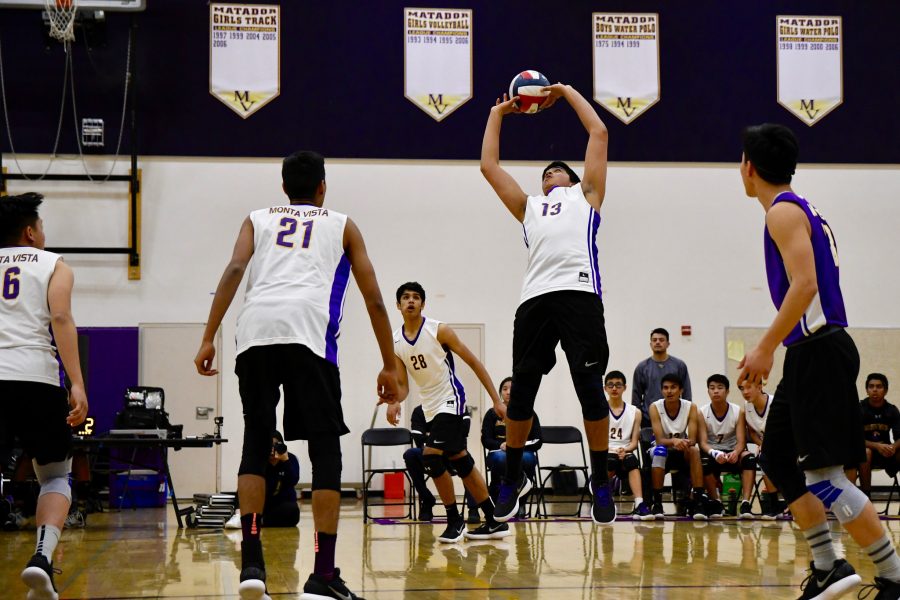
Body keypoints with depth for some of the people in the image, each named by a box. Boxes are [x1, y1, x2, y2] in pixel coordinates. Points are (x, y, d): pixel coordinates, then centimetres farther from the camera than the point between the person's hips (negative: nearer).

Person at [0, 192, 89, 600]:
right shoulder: (53, 265, 14)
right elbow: (61, 319, -2)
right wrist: (77, 385, -9)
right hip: (34, 375, -2)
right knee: (56, 476, 14)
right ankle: (42, 559, -9)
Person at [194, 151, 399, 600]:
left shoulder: (257, 219, 28)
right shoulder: (341, 225, 27)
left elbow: (234, 269, 9)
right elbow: (373, 297, 21)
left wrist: (208, 339, 3)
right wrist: (389, 365, 27)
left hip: (255, 331, 2)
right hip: (308, 331, -2)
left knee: (256, 442, 14)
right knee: (325, 449, 4)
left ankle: (251, 562, 3)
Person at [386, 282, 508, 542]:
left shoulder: (439, 330, -12)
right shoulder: (395, 343, 3)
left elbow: (474, 363, -9)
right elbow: (403, 385, 6)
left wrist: (496, 400, -11)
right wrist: (395, 402, -18)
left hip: (450, 401, -7)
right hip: (430, 408, 7)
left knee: (431, 456, -21)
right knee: (461, 462, 10)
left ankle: (455, 520, -7)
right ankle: (494, 522, 17)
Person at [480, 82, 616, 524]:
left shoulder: (585, 196, 27)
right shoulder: (528, 206, 34)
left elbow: (599, 133, 26)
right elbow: (489, 165, 33)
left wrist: (567, 92, 33)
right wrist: (497, 114, 40)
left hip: (579, 293, -3)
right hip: (535, 298, 3)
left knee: (589, 386, -8)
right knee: (521, 390, 1)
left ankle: (601, 483, 0)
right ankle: (513, 478, 16)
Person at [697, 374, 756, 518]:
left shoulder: (738, 412, -4)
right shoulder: (702, 413, -5)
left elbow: (741, 442, -12)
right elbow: (703, 442, -14)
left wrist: (735, 453, -36)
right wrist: (715, 453, -37)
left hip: (733, 454, 1)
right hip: (712, 453, 0)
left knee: (749, 457, -33)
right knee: (704, 461, -36)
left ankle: (745, 503, -39)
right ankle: (716, 503, -18)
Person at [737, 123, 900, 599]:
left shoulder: (783, 211, -10)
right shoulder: (799, 208, 19)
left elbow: (804, 285, -22)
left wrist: (766, 348, -21)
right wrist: (770, 351, 23)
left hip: (818, 351, -10)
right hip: (811, 351, 10)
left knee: (823, 475, -11)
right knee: (778, 459, 15)